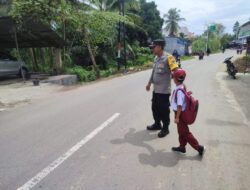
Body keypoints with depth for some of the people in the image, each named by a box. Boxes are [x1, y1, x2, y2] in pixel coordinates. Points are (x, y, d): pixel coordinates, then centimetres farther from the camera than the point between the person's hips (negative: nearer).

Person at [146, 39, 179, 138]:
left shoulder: (168, 57, -15)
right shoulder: (156, 58, 10)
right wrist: (149, 83, 26)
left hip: (164, 90, -8)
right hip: (155, 89, 8)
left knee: (164, 110, 4)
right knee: (155, 108, 18)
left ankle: (165, 128, 22)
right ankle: (157, 124, 37)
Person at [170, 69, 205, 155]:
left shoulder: (179, 91, -27)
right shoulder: (183, 86, -1)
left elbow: (179, 105, -26)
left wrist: (177, 117, -21)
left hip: (180, 113, -9)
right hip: (182, 112, 9)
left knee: (185, 132, 4)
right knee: (181, 131, 20)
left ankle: (199, 147, 13)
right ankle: (182, 147, 34)